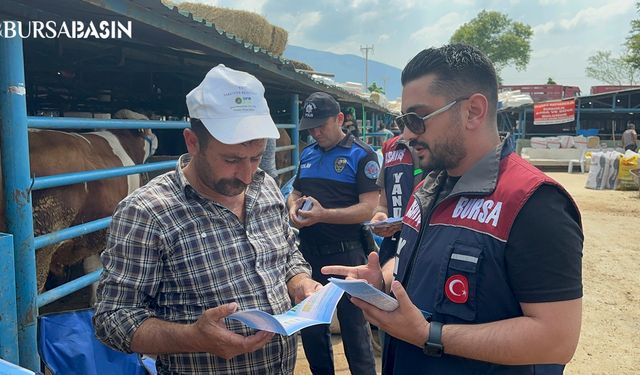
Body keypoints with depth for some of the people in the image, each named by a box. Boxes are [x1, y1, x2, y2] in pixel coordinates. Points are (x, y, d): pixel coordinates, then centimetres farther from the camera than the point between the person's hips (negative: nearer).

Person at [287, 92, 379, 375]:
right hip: (308, 253, 6)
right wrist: (293, 207, -4)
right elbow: (295, 193, 19)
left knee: (354, 327, 7)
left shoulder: (362, 155, -8)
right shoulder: (307, 154, 11)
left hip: (346, 255, -6)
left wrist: (324, 215, -26)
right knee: (309, 326, 18)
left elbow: (368, 208, -15)